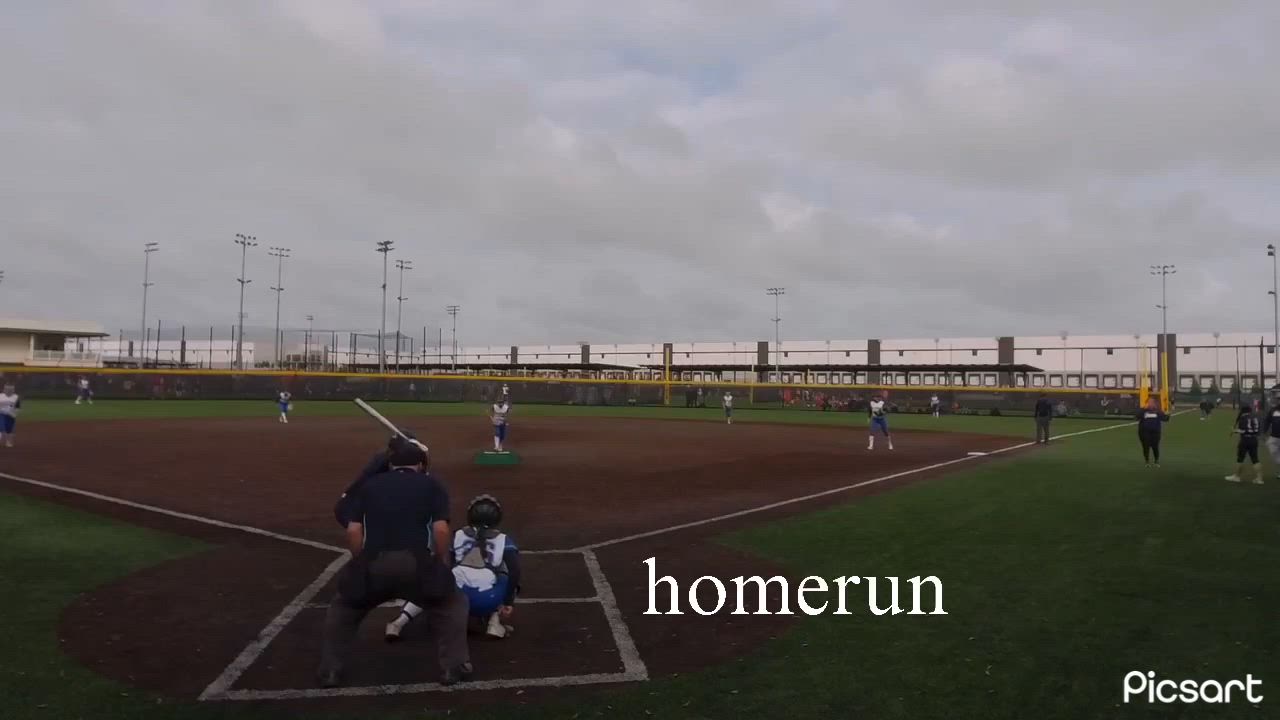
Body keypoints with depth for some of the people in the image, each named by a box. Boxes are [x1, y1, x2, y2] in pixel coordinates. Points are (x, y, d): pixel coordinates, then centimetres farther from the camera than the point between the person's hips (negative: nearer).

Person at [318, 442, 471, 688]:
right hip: (415, 564, -2)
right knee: (452, 605, 25)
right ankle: (454, 666, 12)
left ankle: (330, 671, 26)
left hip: (373, 564, 2)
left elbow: (353, 531, 12)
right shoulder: (431, 484, 17)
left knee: (343, 609, 33)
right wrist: (442, 566, 15)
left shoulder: (369, 485, 23)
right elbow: (440, 529, 2)